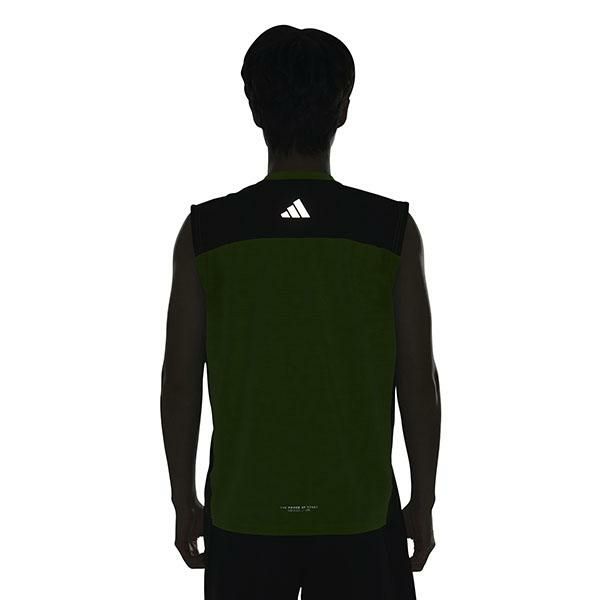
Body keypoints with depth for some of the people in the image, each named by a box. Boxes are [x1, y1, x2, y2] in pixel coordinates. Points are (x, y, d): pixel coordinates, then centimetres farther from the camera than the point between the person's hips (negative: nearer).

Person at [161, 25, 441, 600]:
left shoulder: (204, 232, -6)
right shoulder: (393, 230, -7)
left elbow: (181, 383, -2)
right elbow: (417, 382, -4)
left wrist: (184, 503, 9)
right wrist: (422, 502, 7)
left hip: (242, 516, 1)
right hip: (360, 514, 0)